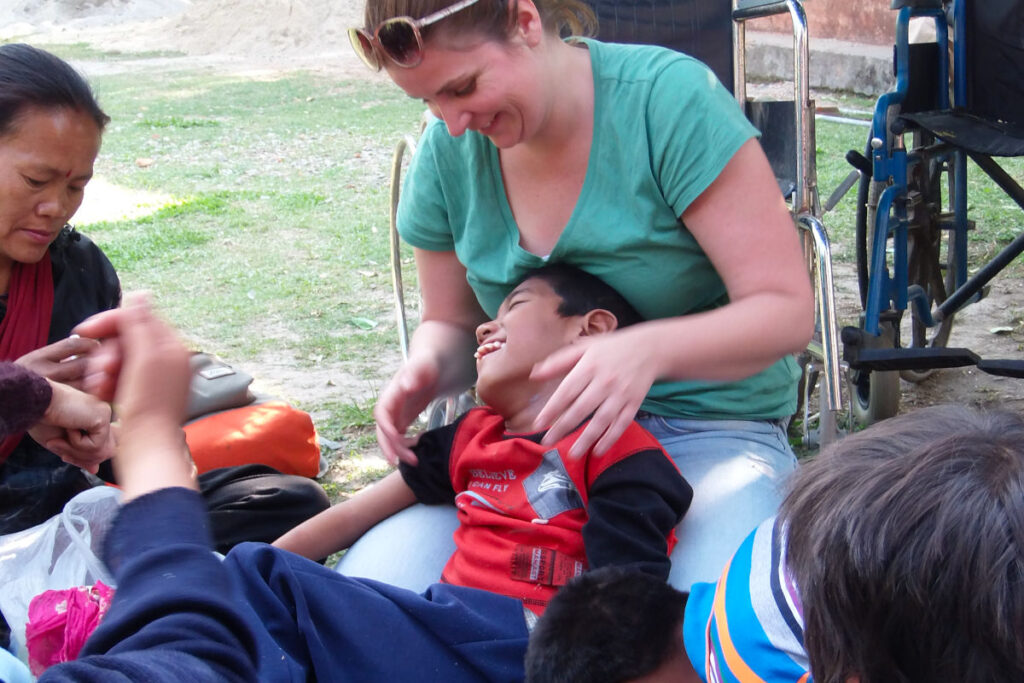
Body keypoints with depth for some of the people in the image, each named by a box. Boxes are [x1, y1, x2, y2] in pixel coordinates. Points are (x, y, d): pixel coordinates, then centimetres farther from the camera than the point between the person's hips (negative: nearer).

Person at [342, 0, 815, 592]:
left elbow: (787, 309, -15)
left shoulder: (669, 95, -14)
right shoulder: (448, 151, 2)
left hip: (709, 429, -4)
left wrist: (649, 349, -34)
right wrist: (425, 370, -8)